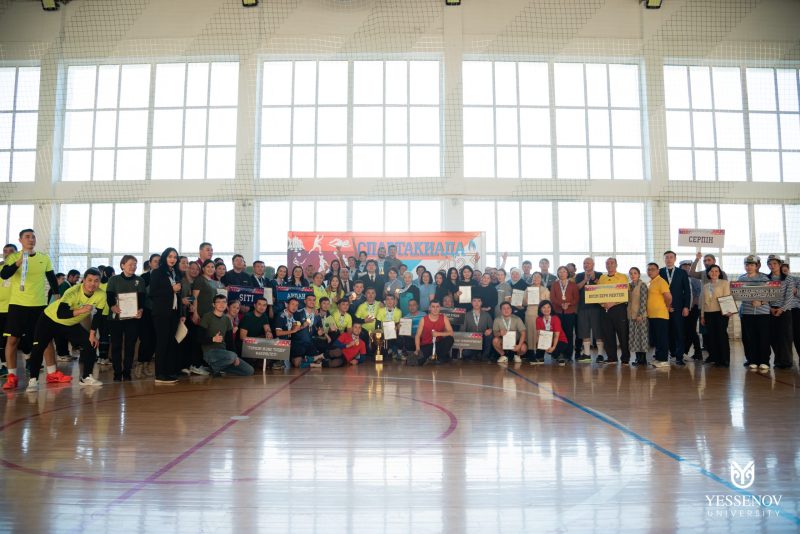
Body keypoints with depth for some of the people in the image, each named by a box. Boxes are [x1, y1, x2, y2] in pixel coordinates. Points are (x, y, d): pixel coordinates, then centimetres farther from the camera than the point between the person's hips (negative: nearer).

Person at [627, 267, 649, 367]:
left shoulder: (642, 285, -6)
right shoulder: (629, 286, 11)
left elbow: (643, 300, -12)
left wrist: (640, 314, -17)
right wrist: (628, 314, 5)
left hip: (640, 315, -6)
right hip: (631, 315, 6)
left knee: (641, 336, -3)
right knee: (634, 337, 6)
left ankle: (643, 359, 3)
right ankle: (638, 358, 12)